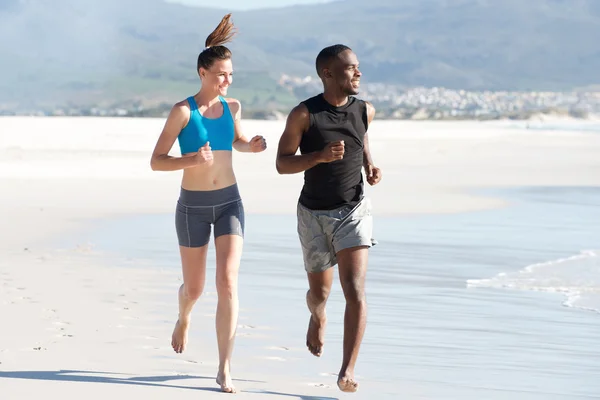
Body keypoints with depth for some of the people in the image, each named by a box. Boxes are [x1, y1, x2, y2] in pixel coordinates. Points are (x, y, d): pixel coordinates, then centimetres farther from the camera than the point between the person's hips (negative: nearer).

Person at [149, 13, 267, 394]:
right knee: (194, 287, 11)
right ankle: (184, 318, 51)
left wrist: (252, 146, 0)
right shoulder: (182, 111, -11)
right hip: (193, 205, -2)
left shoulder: (232, 106, 2)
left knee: (228, 283, -14)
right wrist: (191, 160, -29)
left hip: (229, 202, 2)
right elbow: (156, 161, -11)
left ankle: (225, 369, -13)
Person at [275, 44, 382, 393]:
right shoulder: (304, 114, -12)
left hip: (353, 211, 1)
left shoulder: (365, 110, -2)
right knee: (320, 293, 16)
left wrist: (370, 165, 5)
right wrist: (320, 156, -28)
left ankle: (348, 372, -17)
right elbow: (282, 164, -10)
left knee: (356, 293, -18)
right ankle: (318, 318, 54)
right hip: (314, 214, 0)